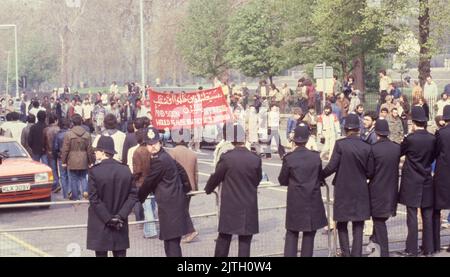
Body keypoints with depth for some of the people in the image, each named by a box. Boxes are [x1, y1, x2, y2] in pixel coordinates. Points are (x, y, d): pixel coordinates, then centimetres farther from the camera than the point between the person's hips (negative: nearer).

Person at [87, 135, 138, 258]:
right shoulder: (125, 170, 0)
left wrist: (108, 219, -10)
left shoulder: (94, 171, -12)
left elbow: (94, 199, -14)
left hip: (100, 225, -3)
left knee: (101, 253, 4)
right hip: (121, 225, 4)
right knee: (120, 253, 10)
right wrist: (121, 216, -5)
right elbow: (133, 196, -2)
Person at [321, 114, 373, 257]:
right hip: (360, 191, 2)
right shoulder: (366, 147, -4)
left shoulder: (340, 144, -12)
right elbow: (370, 172, 0)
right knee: (358, 226, 9)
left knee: (342, 224, 11)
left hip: (343, 190, -2)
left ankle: (346, 253, 8)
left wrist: (319, 175, 3)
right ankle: (356, 253, 8)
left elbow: (332, 167, -14)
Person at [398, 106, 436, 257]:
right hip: (427, 182, 4)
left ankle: (412, 249, 2)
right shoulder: (432, 139, -3)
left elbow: (399, 152, 0)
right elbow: (433, 157, 9)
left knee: (412, 215, 0)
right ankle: (428, 248, 14)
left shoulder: (410, 139, -15)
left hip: (411, 182, -4)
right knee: (427, 216, 9)